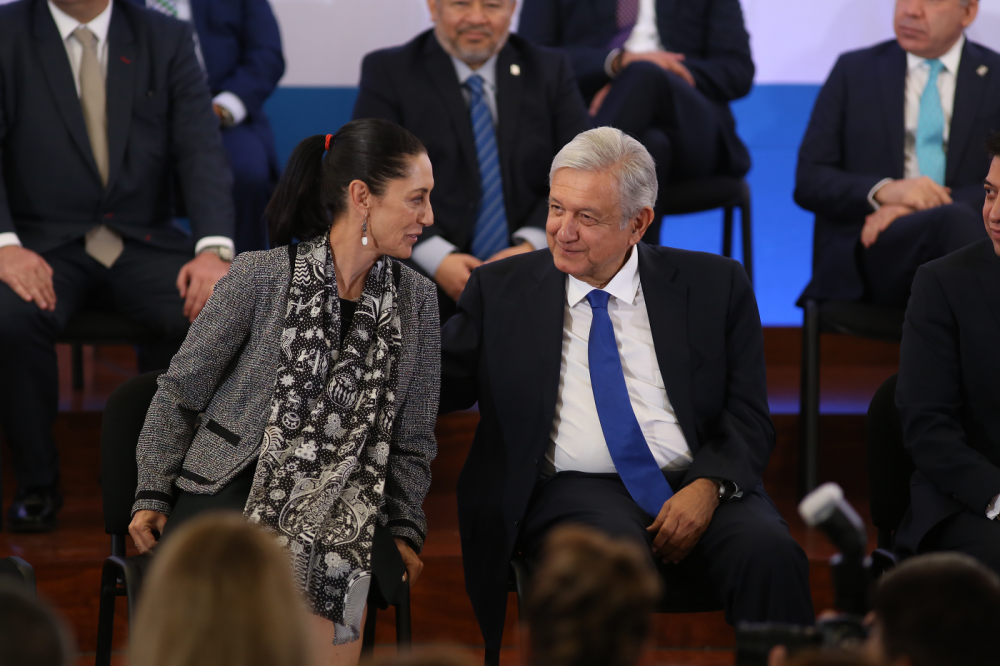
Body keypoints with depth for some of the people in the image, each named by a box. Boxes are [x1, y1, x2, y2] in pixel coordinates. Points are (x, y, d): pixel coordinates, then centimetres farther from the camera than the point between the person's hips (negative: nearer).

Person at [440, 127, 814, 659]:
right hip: (572, 490, -1)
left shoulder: (713, 285, 10)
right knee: (613, 552, -36)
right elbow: (437, 384, 10)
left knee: (770, 552, -30)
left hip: (697, 486, 1)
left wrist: (708, 485, -12)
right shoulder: (501, 290, 12)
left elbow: (748, 417, 7)